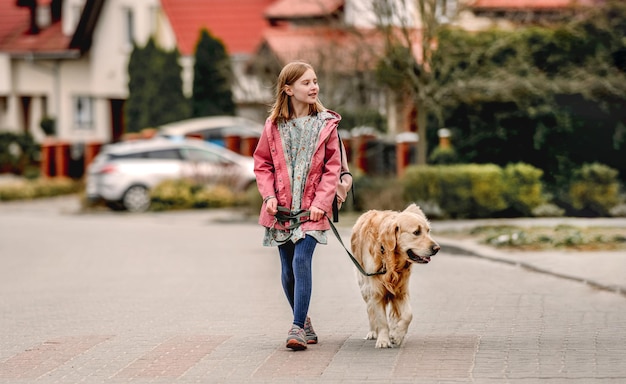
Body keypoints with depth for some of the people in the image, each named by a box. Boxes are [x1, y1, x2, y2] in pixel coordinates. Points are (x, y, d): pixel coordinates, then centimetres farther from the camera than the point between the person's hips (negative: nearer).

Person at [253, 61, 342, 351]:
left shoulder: (326, 124, -1)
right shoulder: (274, 125, 2)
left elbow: (332, 167, -1)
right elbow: (262, 164, 9)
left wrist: (321, 202, -11)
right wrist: (269, 196, -5)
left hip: (311, 208, -2)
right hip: (281, 208, 2)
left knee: (301, 261, -18)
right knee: (288, 270, 8)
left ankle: (297, 328, -16)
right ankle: (304, 323, 26)